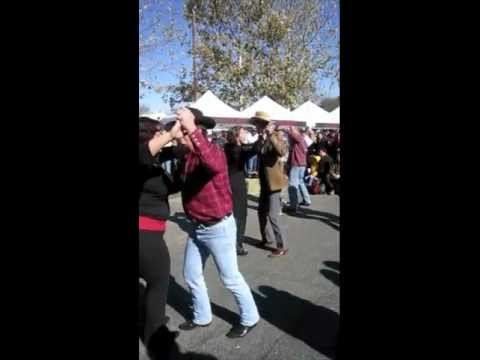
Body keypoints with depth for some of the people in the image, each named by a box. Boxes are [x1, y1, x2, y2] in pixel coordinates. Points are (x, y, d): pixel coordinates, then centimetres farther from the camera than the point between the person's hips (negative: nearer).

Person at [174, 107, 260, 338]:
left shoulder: (215, 152, -20)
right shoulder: (187, 157, 5)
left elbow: (214, 165, -45)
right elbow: (184, 186, 6)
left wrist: (191, 130, -51)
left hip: (219, 228, -8)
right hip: (197, 228, 8)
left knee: (230, 278, 6)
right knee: (191, 275, 19)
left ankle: (250, 318, 29)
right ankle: (202, 317, 40)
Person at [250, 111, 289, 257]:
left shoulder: (276, 136, -15)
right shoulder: (260, 139, 8)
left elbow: (282, 152, -33)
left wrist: (271, 135, -36)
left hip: (274, 182, -8)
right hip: (264, 182, 8)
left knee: (272, 216, -6)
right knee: (262, 212, 18)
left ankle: (282, 247, 7)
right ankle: (267, 238, 36)